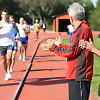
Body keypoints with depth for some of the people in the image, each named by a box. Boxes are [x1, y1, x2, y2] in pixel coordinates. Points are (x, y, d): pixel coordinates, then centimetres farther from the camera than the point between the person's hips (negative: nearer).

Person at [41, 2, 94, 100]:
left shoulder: (83, 29, -16)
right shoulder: (80, 29, 15)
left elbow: (72, 52, -17)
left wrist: (53, 47, -5)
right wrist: (59, 45, 24)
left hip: (79, 77, -10)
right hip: (76, 75, 10)